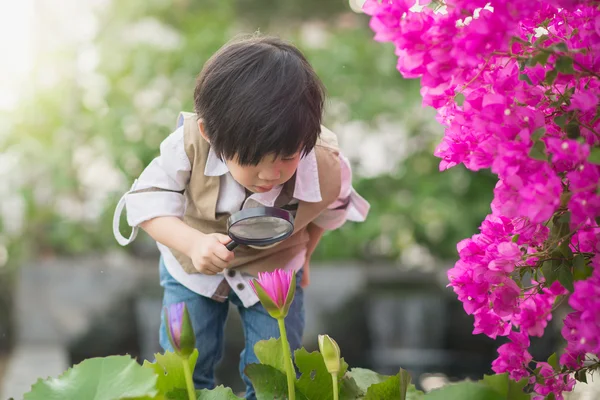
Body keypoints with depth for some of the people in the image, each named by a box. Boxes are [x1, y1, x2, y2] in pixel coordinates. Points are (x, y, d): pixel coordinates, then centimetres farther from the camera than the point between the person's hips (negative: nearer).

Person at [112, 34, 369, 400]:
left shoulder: (327, 173, -31)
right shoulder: (190, 144, -37)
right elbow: (149, 200, -26)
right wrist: (193, 243, -44)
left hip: (273, 271, 0)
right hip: (193, 265, 0)